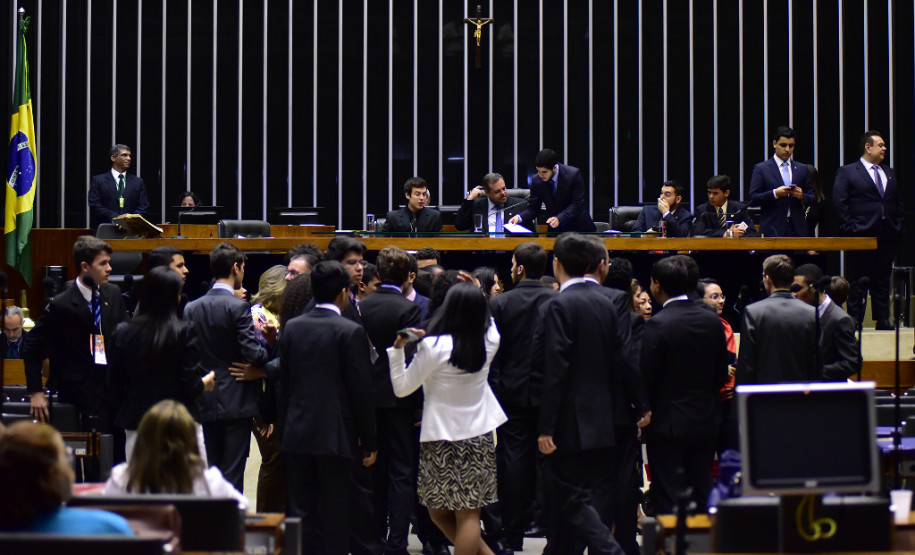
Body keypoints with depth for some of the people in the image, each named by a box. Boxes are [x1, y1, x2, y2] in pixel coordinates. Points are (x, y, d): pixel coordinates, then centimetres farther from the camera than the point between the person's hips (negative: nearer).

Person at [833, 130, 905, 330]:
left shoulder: (890, 173, 17)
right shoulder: (847, 172, 0)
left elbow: (898, 203, 20)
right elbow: (840, 203, -6)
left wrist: (897, 227, 8)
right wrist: (851, 229, -13)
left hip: (887, 238, 5)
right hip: (861, 236, -5)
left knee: (882, 281, 9)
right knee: (857, 283, -1)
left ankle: (883, 320, 13)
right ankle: (854, 320, 2)